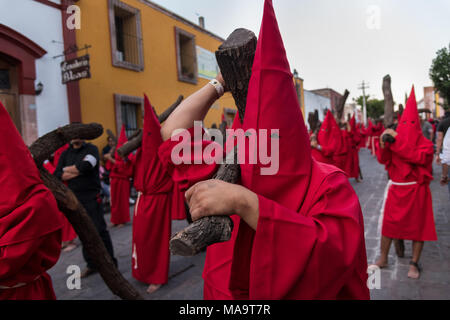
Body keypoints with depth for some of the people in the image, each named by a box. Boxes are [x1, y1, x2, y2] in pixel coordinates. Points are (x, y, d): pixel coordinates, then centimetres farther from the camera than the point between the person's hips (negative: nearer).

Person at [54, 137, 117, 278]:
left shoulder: (91, 149, -1)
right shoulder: (66, 154, 12)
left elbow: (85, 166, -21)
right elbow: (57, 175, 1)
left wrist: (67, 169, -5)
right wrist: (78, 171, -13)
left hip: (92, 197, -4)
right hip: (75, 199, 4)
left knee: (99, 231, -2)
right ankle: (92, 264, 22)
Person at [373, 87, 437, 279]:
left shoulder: (425, 143, -5)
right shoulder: (393, 140, 2)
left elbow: (417, 157, -25)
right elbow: (382, 159, -10)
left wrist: (398, 140, -28)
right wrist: (383, 143, -27)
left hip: (416, 191, -2)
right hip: (396, 189, 2)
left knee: (417, 227, 6)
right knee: (388, 223, 6)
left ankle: (414, 264, 19)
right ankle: (383, 259, 18)